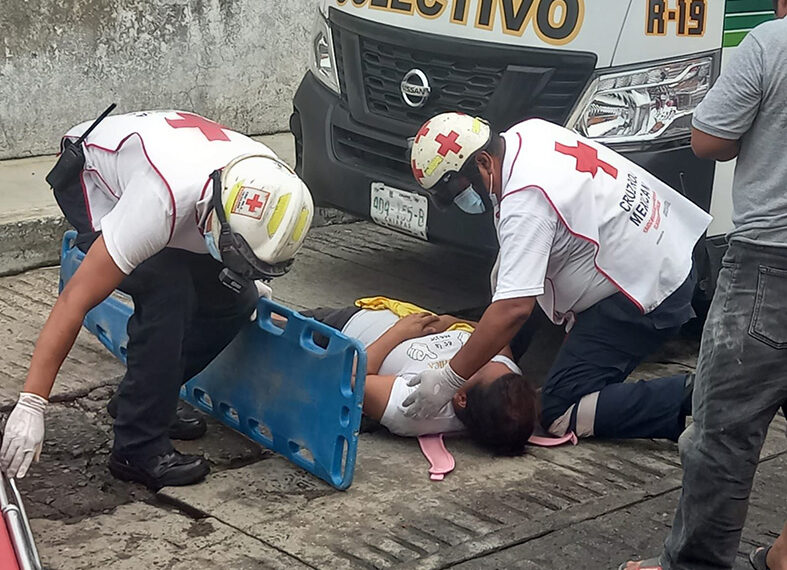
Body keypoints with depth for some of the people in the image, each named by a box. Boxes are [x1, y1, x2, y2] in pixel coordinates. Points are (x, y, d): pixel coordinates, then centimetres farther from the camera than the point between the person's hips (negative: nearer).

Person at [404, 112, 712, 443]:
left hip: (647, 292, -10)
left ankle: (687, 396, -15)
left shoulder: (524, 202, -26)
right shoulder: (528, 132, 1)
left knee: (559, 412, -9)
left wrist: (449, 380, -27)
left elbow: (514, 309, -31)